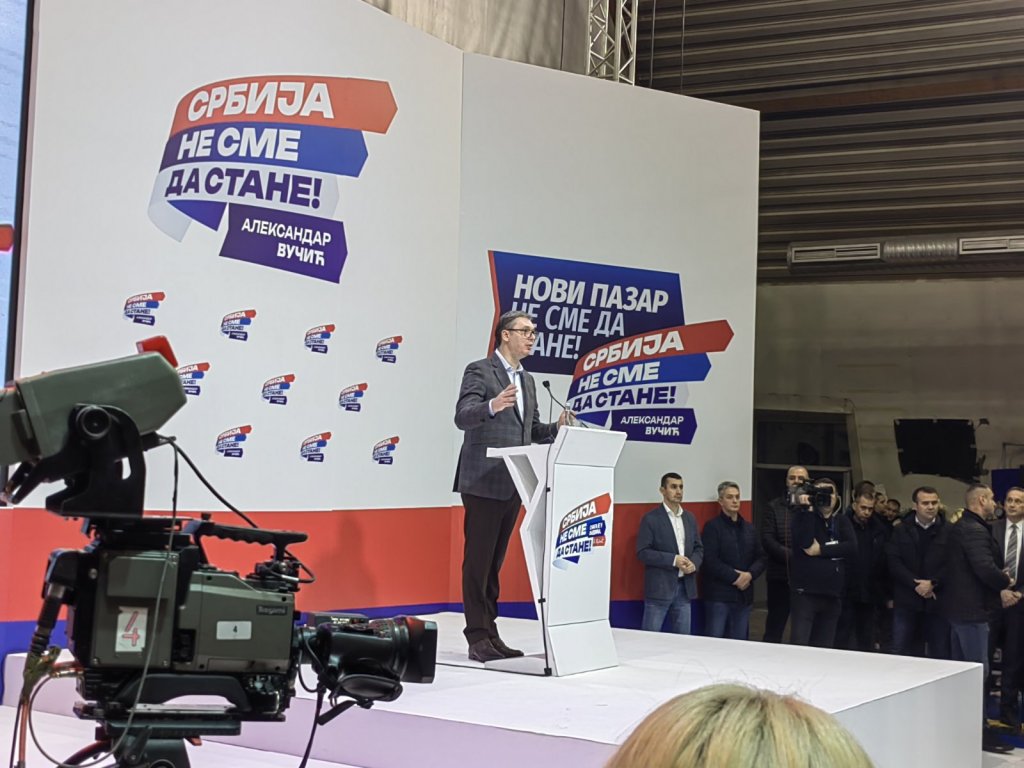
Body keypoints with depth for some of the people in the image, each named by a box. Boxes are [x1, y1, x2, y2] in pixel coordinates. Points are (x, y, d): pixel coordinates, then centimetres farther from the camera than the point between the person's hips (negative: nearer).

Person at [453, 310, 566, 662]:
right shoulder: (479, 371, -6)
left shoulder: (527, 381, 18)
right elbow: (462, 417, -19)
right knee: (477, 561, -4)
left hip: (512, 485, 8)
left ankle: (490, 634, 16)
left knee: (494, 562, 12)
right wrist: (493, 405, -37)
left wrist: (556, 428, -1)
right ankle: (477, 638, -1)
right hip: (483, 483, -8)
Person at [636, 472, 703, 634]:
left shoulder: (690, 518, 13)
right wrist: (673, 560, -17)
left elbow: (698, 548, 17)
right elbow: (642, 552, -11)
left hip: (685, 587, 6)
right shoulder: (651, 519, -6)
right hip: (659, 587, -6)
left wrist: (694, 563, -5)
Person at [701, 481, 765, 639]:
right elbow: (711, 561, -12)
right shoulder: (712, 527, -3)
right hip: (718, 595, -5)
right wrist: (735, 577, -14)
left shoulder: (749, 528, 16)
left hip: (744, 595, 6)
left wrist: (750, 575, -7)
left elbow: (760, 558, 13)